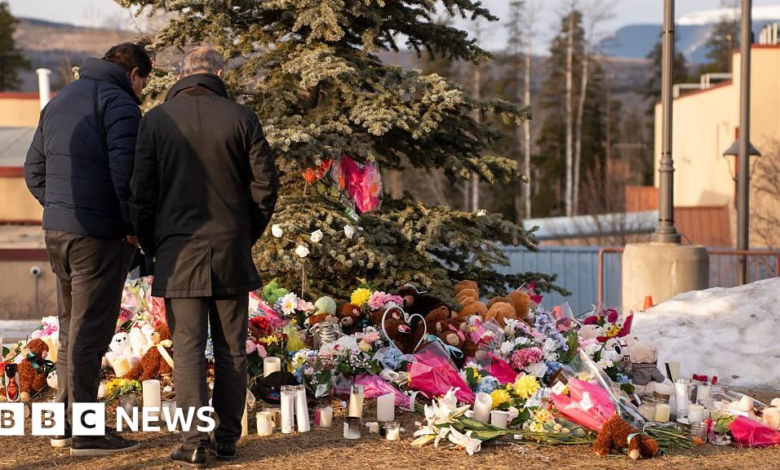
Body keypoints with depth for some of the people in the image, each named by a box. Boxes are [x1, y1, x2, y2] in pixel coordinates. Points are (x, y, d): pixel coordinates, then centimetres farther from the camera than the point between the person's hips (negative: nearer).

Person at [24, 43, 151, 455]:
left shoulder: (59, 101, 17)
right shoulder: (119, 103, -10)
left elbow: (34, 169, 18)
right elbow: (125, 169, -20)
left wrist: (58, 207, 15)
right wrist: (134, 225, -11)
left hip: (57, 231, 8)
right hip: (99, 235, -8)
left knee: (71, 328, 16)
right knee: (90, 331, -4)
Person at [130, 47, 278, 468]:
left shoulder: (156, 120, -1)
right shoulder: (241, 118, -1)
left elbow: (141, 191, -2)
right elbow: (265, 184, -1)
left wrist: (152, 246, 10)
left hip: (178, 254, -1)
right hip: (231, 252, 1)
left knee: (188, 348, 1)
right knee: (231, 350, 9)